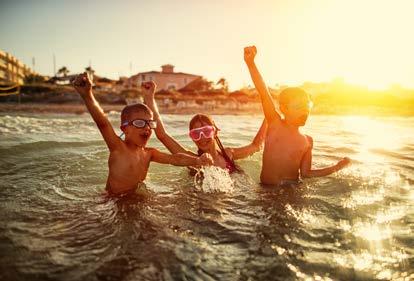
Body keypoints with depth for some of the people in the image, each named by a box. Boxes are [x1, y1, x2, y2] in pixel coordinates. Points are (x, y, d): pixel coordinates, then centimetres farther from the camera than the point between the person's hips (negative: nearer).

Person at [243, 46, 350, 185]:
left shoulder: (307, 141, 8)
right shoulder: (274, 123, -2)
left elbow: (305, 173, 14)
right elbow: (263, 92, -15)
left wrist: (336, 167, 5)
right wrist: (251, 63, -25)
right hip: (267, 189, -2)